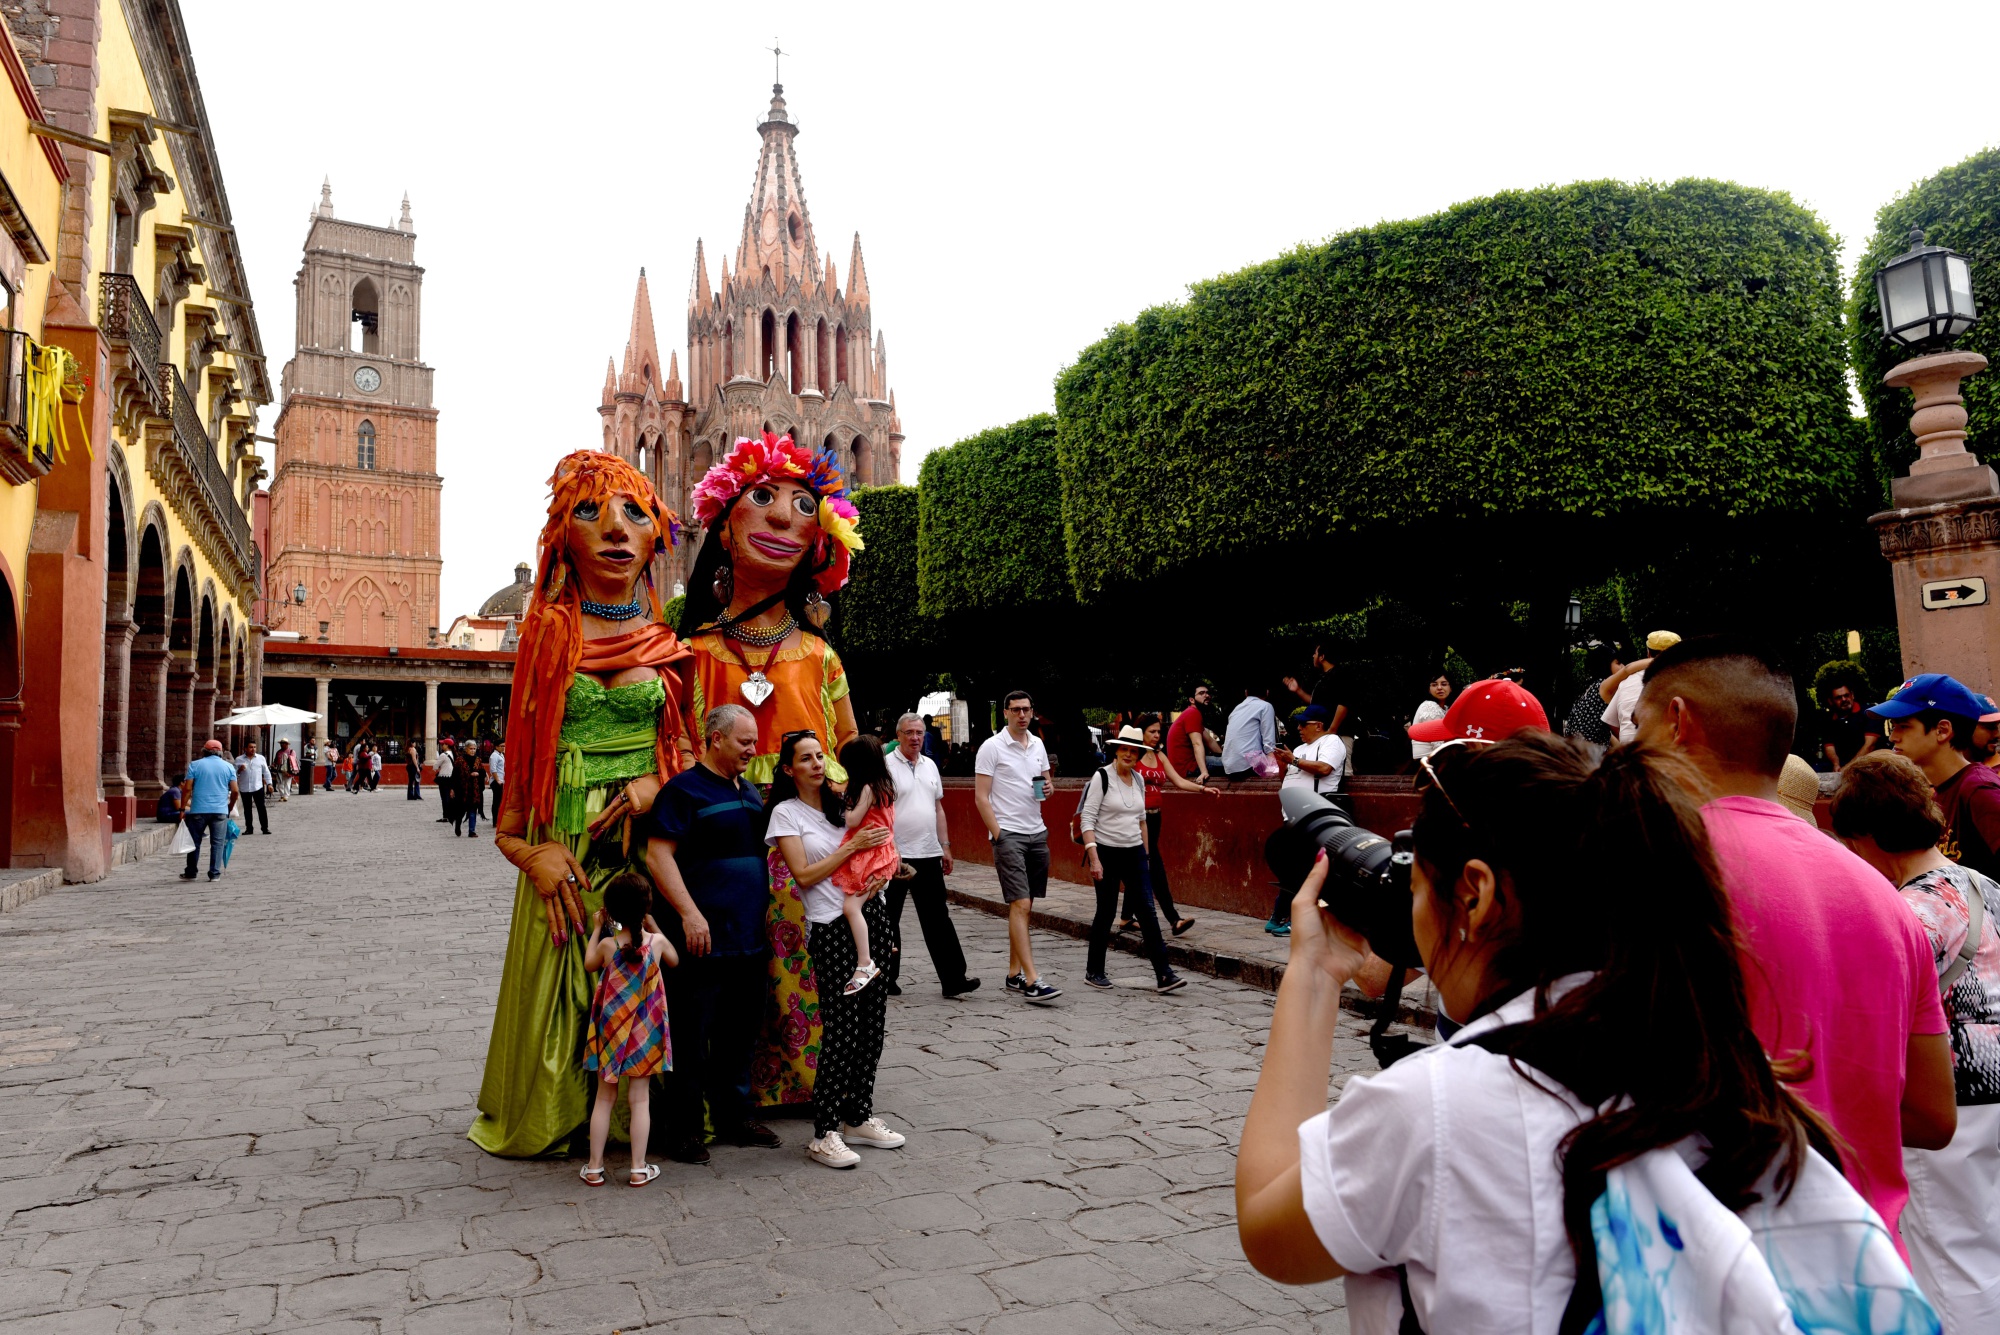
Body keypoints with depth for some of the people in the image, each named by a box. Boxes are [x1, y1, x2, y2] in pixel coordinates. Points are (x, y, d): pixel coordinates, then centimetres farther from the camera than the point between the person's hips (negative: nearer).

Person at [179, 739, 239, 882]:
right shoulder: (229, 767, 6)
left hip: (198, 810, 0)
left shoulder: (195, 765, 3)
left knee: (195, 842, 11)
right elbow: (235, 791, 3)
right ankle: (214, 874, 1)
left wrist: (182, 808, 0)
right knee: (217, 843, 4)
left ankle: (190, 873, 17)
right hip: (220, 811, 1)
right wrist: (230, 807, 16)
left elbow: (187, 789, -4)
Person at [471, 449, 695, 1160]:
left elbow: (690, 742, 8)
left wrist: (657, 785, -12)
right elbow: (523, 742, 3)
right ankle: (548, 1119, 26)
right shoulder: (549, 630, 4)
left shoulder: (669, 636, 5)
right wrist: (527, 846, -7)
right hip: (563, 842, 0)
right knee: (557, 992, 5)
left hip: (646, 833, 1)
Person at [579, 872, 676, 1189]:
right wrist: (652, 926, 15)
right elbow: (674, 961, 12)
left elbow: (589, 964, 11)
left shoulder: (607, 944, -12)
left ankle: (594, 1168, 18)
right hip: (644, 1034, 0)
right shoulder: (657, 942, -11)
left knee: (604, 1098, 11)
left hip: (610, 1032, 0)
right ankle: (639, 1169, 12)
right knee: (640, 1100, 7)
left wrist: (597, 929, 17)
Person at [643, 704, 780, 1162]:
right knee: (691, 1038, 2)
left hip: (751, 937, 8)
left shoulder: (750, 791, 16)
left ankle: (733, 1116, 28)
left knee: (740, 1033, 15)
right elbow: (657, 855, -15)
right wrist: (689, 913, -22)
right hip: (703, 940, -8)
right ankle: (685, 1129, 13)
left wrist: (767, 915, 21)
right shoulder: (684, 789, -8)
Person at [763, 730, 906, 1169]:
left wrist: (879, 875, -2)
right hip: (832, 927, -6)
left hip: (871, 915, 6)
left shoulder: (842, 803, 15)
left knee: (872, 1026, 9)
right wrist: (854, 846, -13)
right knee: (841, 1034, -7)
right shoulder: (786, 812, -2)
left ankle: (858, 1117, 23)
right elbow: (804, 876, -10)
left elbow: (876, 848, 20)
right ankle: (823, 1136, 3)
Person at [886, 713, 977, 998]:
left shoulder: (930, 765, 14)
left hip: (928, 855, 6)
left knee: (938, 919, 4)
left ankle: (953, 979, 4)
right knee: (888, 920, 7)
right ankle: (886, 978, 18)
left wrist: (945, 846, 14)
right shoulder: (887, 765, -6)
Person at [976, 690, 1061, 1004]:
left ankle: (1014, 974, 18)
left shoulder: (1038, 745, 12)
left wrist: (1049, 786, 0)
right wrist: (998, 836, -13)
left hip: (1037, 833, 6)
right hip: (1008, 833, -6)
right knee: (1020, 906, -12)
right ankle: (1032, 981, -15)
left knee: (1024, 907, 10)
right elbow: (981, 798, -8)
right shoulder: (991, 747, -6)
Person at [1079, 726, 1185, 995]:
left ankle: (1163, 975, -4)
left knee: (1147, 910, -3)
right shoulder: (1102, 777, -9)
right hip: (1107, 852, -5)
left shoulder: (1138, 779, 9)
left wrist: (1145, 854, 17)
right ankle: (1094, 972, 20)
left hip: (1134, 853, 5)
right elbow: (1087, 819, -12)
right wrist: (1093, 857, -20)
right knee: (1106, 913, 3)